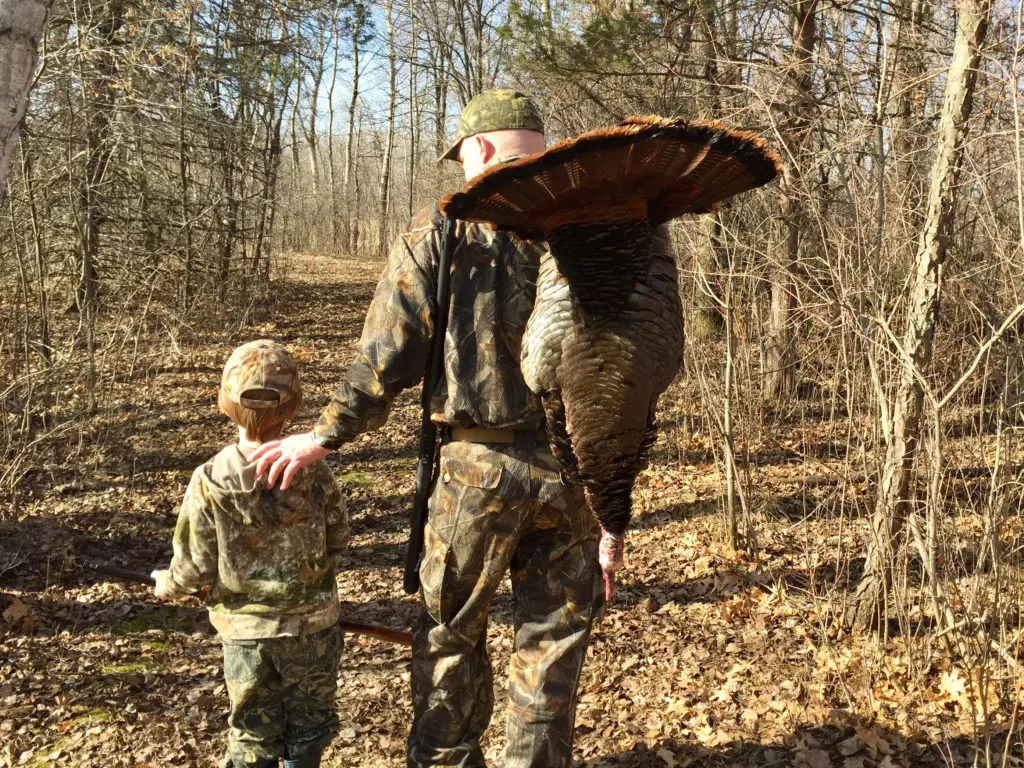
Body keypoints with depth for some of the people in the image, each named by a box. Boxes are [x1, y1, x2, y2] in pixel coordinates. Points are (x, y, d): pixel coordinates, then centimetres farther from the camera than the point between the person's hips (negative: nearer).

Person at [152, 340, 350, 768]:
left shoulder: (209, 482, -17)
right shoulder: (314, 473, -14)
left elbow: (196, 565, -10)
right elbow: (338, 538, -2)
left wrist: (168, 585, 12)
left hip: (245, 630, 0)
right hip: (312, 623, 0)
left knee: (253, 732, 17)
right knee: (309, 722, 19)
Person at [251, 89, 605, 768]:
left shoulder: (442, 230, -3)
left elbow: (387, 356, -6)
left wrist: (324, 438, 6)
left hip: (480, 464, -2)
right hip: (573, 465, 3)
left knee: (452, 632, 15)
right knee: (554, 637, 15)